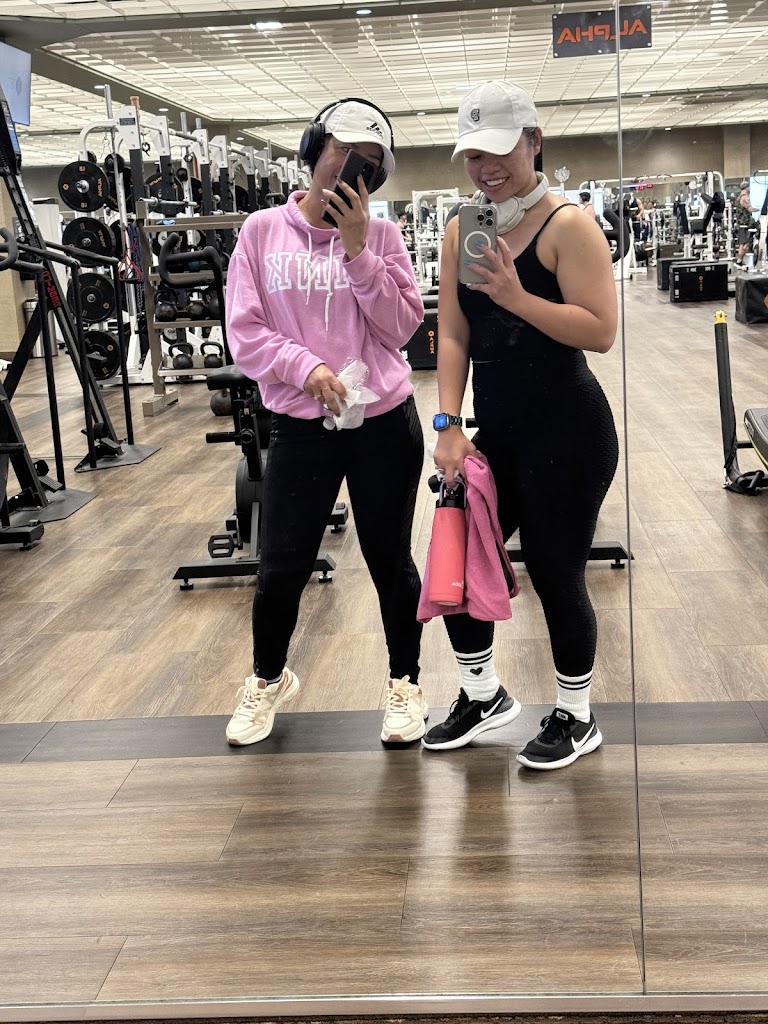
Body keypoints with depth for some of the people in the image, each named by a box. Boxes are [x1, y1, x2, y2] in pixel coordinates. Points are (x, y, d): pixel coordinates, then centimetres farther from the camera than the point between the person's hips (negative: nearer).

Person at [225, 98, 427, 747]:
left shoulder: (381, 235, 2)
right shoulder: (263, 231, 0)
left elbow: (402, 327, -5)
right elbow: (245, 333, -4)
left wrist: (357, 249, -11)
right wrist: (306, 366, -19)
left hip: (385, 425, 0)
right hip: (300, 427, 0)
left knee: (391, 561, 11)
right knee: (282, 566, 8)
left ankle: (405, 682, 32)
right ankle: (269, 680, 34)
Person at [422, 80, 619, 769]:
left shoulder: (568, 225, -10)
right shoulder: (461, 232, 7)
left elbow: (601, 332, -18)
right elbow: (454, 335, 7)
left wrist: (515, 296, -26)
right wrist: (450, 426, -1)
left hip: (568, 434, -6)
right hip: (496, 432, 7)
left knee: (556, 574, 4)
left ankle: (576, 718, 26)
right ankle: (483, 695, 33)